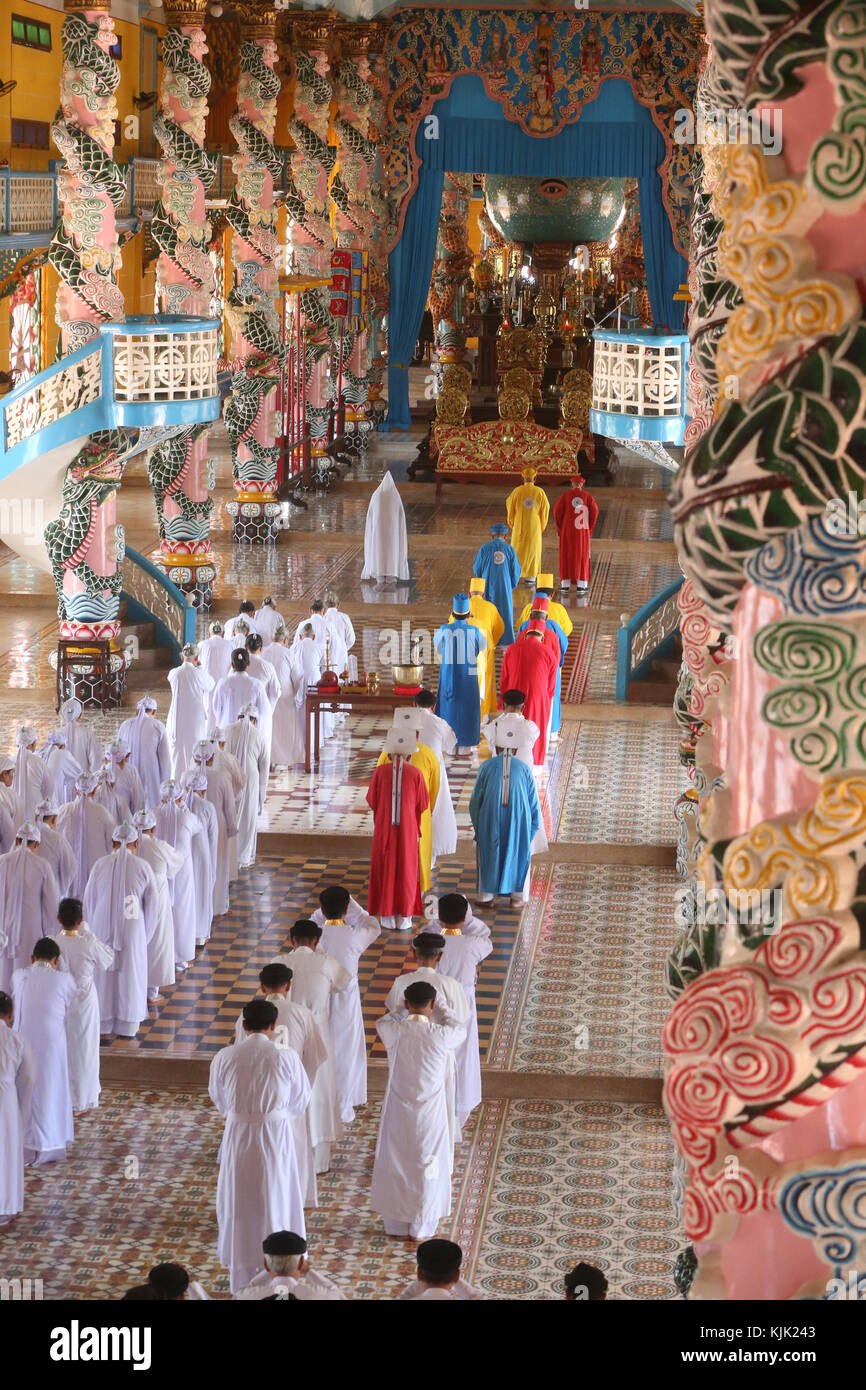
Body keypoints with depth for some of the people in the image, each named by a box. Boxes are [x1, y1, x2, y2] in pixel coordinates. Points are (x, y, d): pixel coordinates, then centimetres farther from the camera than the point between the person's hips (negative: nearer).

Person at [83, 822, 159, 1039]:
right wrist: (145, 935, 9)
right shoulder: (143, 867, -9)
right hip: (132, 932, -1)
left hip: (103, 930, 1)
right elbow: (152, 905, -3)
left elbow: (88, 902, 1)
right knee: (130, 974, 11)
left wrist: (92, 932, 13)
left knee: (103, 974, 14)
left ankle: (103, 1022, 22)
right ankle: (127, 1025, 17)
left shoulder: (100, 866, -7)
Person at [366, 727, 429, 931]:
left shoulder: (380, 771, -5)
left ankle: (387, 915, 13)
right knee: (406, 870, 9)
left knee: (385, 869, 11)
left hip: (384, 828, 0)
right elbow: (423, 804, -1)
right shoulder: (415, 774, -7)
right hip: (407, 829, 0)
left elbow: (371, 801, 1)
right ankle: (404, 916, 11)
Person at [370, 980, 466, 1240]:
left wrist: (404, 1012, 24)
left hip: (398, 1112, 2)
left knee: (396, 1164, 17)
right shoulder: (440, 1035, -19)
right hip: (430, 1114, -2)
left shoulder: (392, 1031, -15)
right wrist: (441, 1007, 19)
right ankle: (421, 1228, 23)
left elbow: (383, 1021, 11)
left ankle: (396, 1225, 27)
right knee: (427, 1168, 13)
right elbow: (459, 1029, 5)